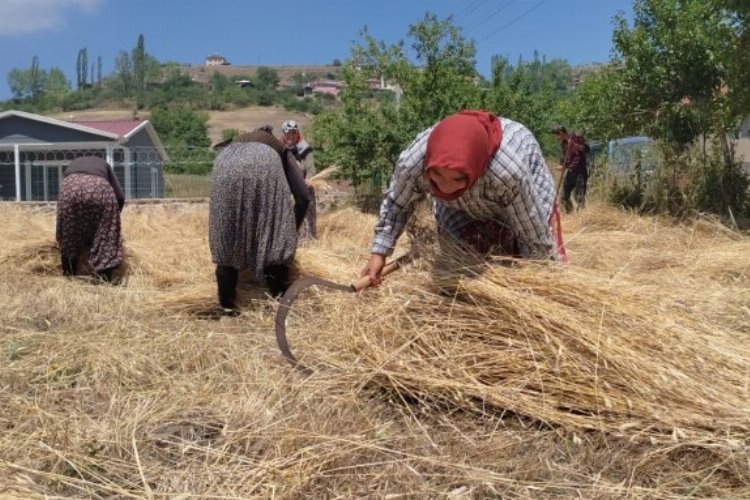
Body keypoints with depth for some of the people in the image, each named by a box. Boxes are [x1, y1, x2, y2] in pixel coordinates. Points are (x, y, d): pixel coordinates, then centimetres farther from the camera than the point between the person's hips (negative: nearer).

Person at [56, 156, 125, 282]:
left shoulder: (71, 165, 41)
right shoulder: (104, 165, 36)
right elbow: (120, 196, 22)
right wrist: (113, 217, 38)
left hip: (71, 188, 2)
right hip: (99, 188, -1)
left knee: (69, 234, 20)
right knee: (105, 235, 10)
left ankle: (69, 274, 30)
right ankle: (105, 279, 9)